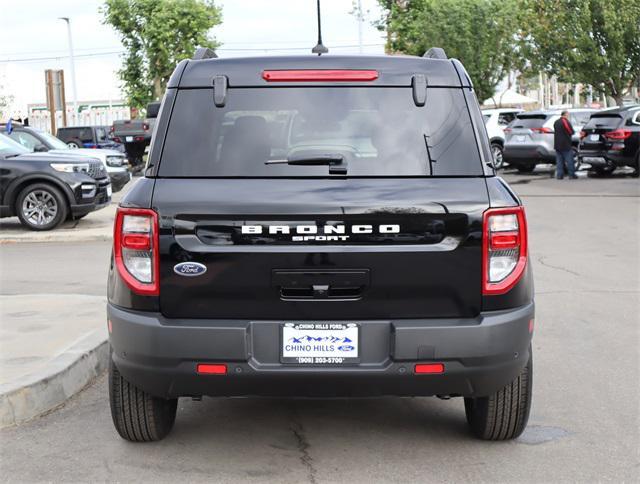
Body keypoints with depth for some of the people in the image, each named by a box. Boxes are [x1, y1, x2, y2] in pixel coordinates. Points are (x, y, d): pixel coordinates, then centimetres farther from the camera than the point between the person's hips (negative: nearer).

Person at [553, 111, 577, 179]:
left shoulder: (556, 122, 13)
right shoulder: (566, 121, -11)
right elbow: (571, 132, -10)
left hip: (557, 145, 7)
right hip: (565, 145, -7)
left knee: (559, 160, 7)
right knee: (569, 160, -2)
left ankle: (559, 175, 4)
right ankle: (572, 175, -1)